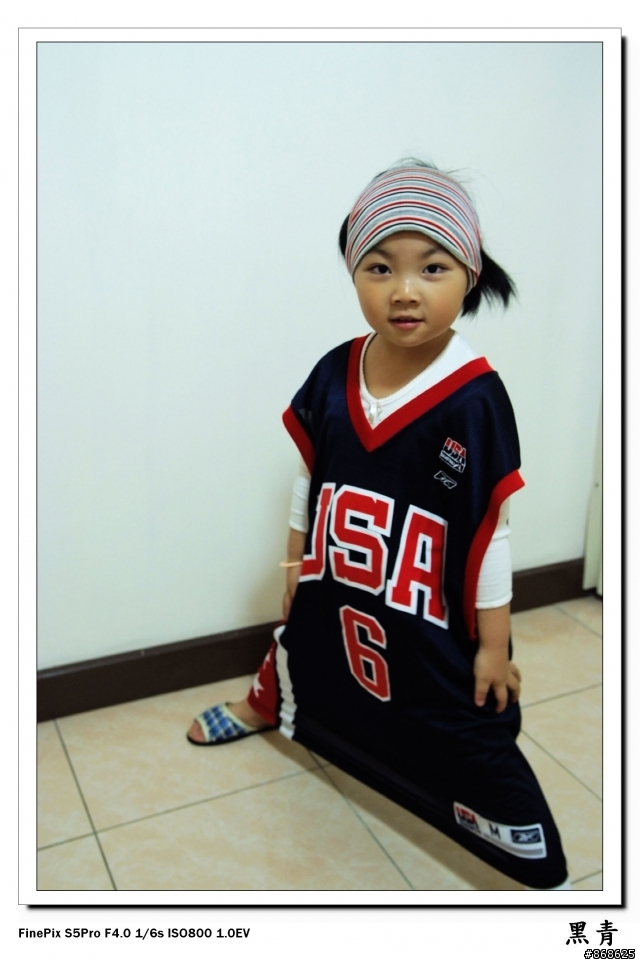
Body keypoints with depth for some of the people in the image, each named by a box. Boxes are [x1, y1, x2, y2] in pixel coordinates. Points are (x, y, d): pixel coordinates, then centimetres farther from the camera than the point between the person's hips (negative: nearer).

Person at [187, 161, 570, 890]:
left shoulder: (474, 398, -23)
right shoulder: (332, 375, -9)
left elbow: (491, 530, -16)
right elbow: (309, 478, 4)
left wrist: (492, 643, -10)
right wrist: (296, 564, 12)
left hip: (431, 621, -5)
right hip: (333, 595, 5)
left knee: (473, 742, 6)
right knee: (297, 653, 32)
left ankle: (544, 870, 30)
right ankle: (266, 707, 67)